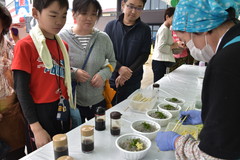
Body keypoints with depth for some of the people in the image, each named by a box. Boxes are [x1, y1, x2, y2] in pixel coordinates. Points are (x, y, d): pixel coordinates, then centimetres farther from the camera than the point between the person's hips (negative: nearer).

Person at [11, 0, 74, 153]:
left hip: (63, 113, 6)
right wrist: (36, 128, -15)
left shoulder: (64, 45, 7)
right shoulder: (25, 45, -11)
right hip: (41, 115, -5)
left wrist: (69, 111, 8)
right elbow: (22, 89, -13)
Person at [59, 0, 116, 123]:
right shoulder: (62, 37, -9)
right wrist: (73, 72, -21)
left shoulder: (103, 38, -2)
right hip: (71, 102, -2)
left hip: (98, 101, 3)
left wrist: (103, 74, -9)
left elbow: (112, 62, 10)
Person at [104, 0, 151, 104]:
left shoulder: (145, 30, 2)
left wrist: (128, 73, -14)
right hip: (111, 79, 1)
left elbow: (144, 55, -3)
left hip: (133, 82, 0)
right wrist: (119, 68, -17)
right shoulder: (111, 26, 2)